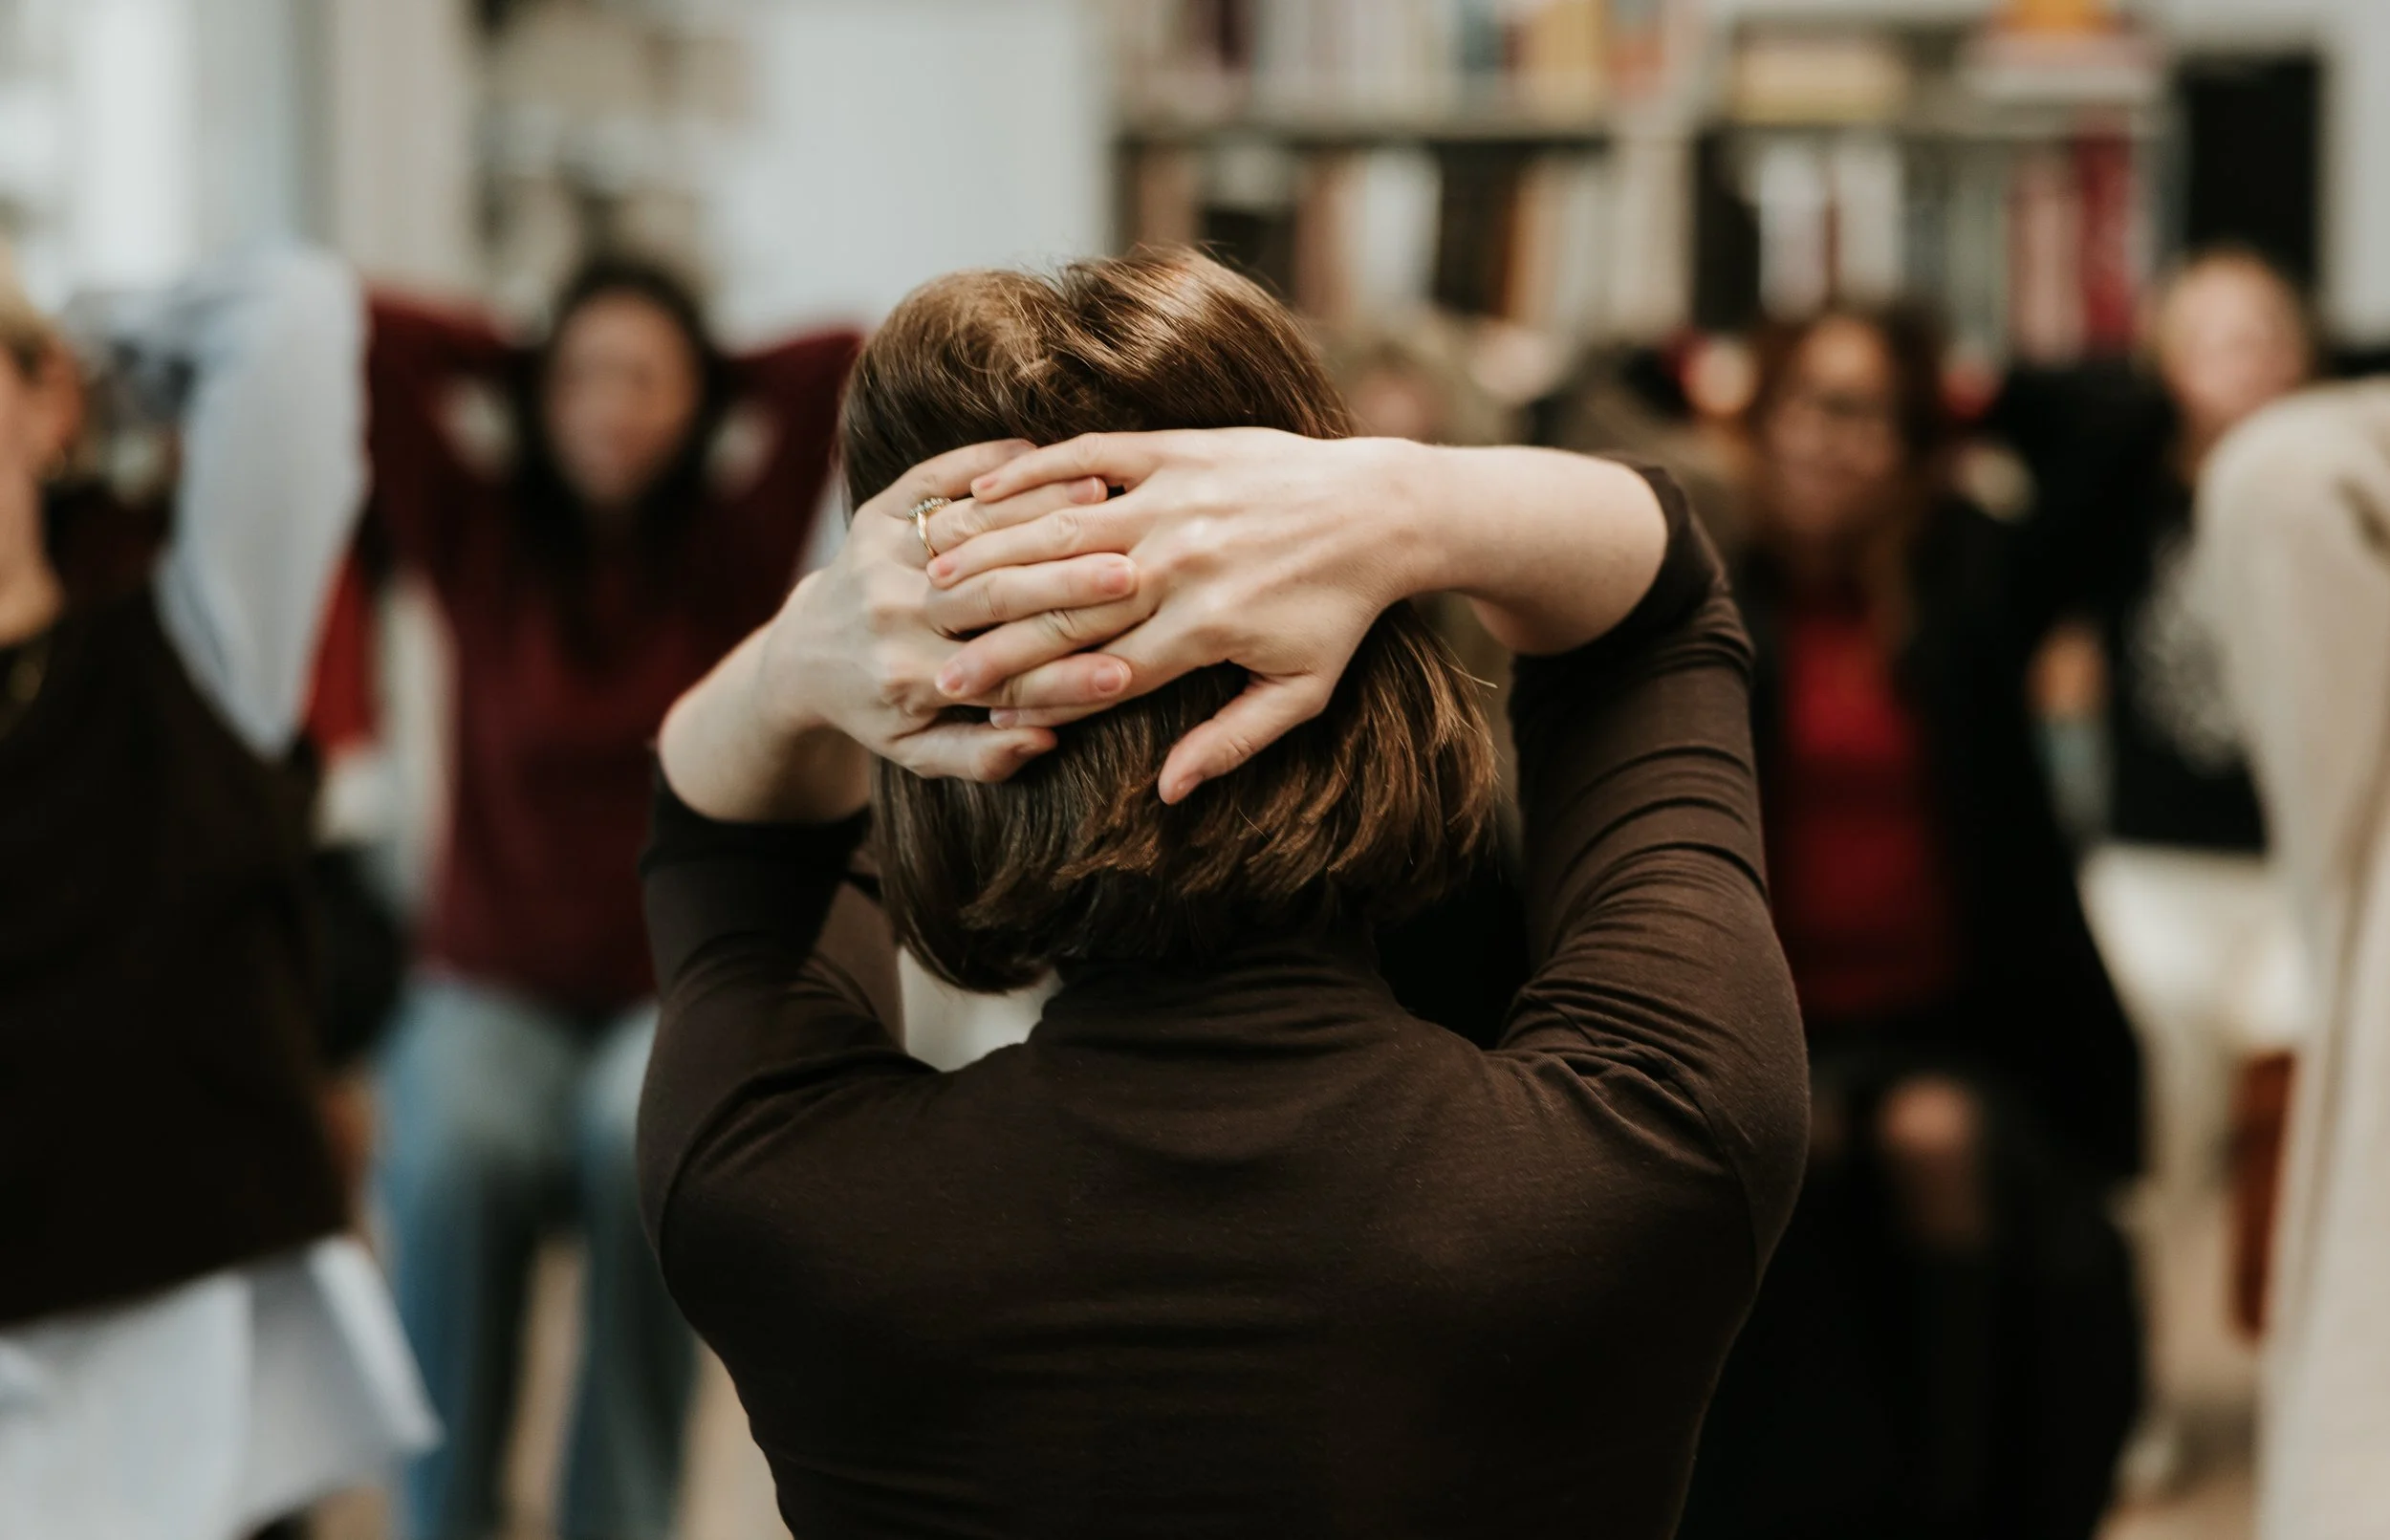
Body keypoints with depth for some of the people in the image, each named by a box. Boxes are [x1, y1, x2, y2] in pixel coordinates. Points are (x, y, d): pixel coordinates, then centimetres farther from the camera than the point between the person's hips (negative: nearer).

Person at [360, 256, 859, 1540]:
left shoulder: (733, 554, 2)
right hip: (495, 989, 0)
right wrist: (516, 377, 7)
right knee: (454, 1146, -34)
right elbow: (355, 335, -2)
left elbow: (856, 364, -6)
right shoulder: (481, 540, 3)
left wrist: (712, 396, 6)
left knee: (650, 1133, -35)